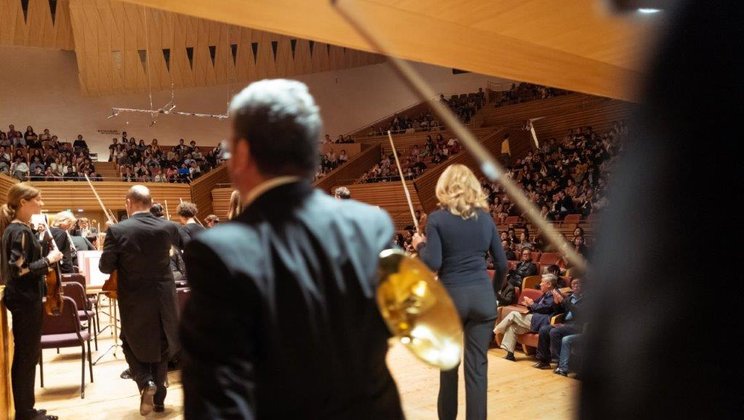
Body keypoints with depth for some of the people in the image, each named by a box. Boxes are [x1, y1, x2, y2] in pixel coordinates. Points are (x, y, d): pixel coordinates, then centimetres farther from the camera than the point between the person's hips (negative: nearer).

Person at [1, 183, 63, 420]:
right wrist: (48, 260, -17)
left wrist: (45, 257, 8)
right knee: (27, 356, -1)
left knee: (24, 356, 16)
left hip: (24, 298, 10)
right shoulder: (20, 231, -18)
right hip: (25, 301, -10)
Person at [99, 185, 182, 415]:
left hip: (135, 302, -2)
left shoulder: (117, 231, -15)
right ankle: (159, 398, 25)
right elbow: (185, 246, 15)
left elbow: (105, 267, -6)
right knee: (160, 347, 18)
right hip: (164, 300, 3)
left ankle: (146, 382, -4)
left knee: (132, 344, 19)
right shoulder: (168, 227, -6)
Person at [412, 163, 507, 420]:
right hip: (482, 297, 2)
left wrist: (420, 246, 5)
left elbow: (432, 263, -14)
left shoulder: (437, 218, -5)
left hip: (450, 296, -2)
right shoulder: (485, 217, 5)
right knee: (477, 366, 5)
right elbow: (502, 264, 7)